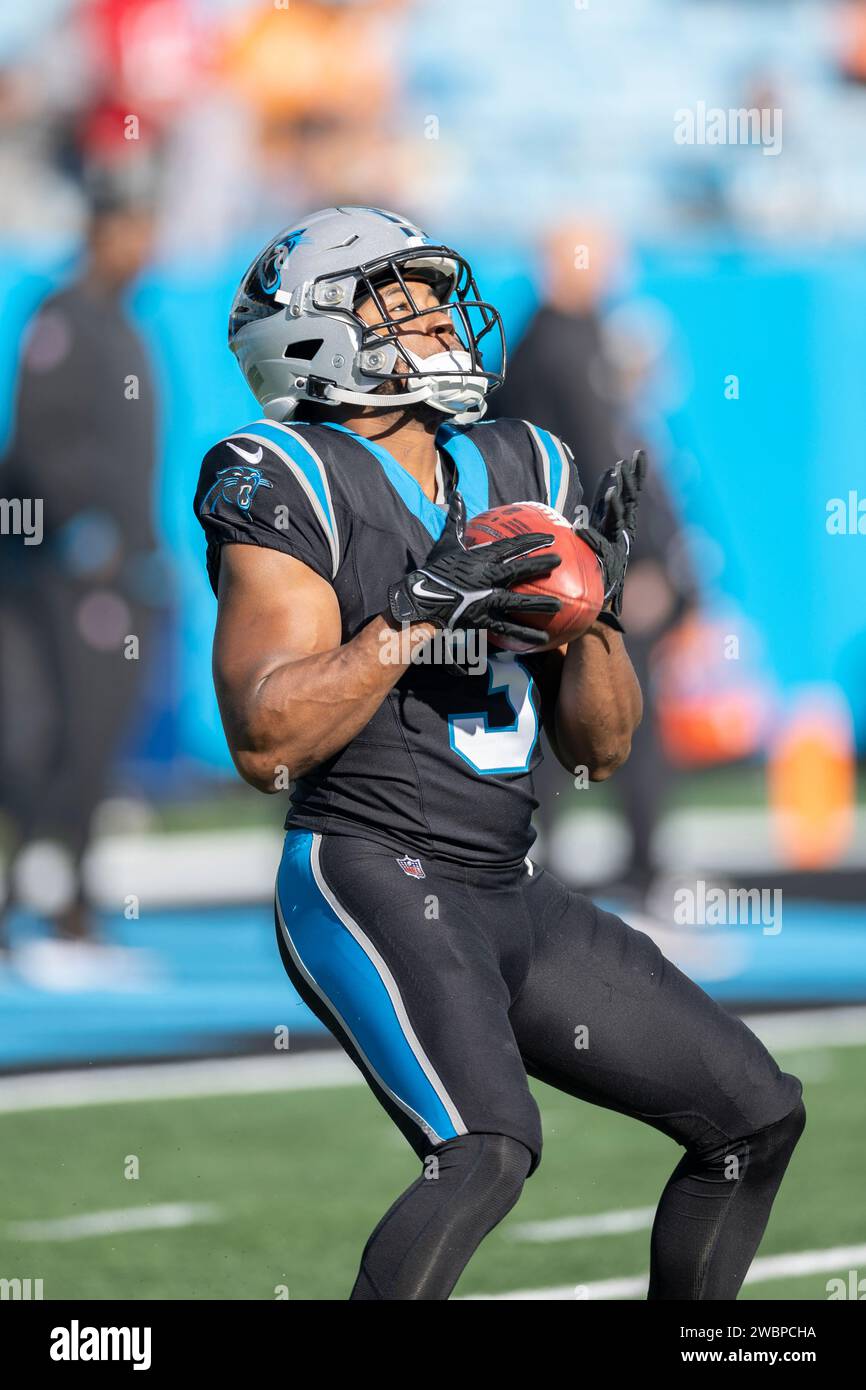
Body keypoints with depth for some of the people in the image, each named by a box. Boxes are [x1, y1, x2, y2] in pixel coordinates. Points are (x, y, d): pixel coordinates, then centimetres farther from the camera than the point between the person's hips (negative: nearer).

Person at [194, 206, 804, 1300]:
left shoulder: (522, 473, 14)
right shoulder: (289, 485, -6)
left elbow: (600, 748, 14)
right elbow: (266, 741, -17)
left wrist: (596, 603, -3)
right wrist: (421, 609, -21)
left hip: (511, 900, 8)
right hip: (369, 880, -8)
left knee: (757, 1115, 8)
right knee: (489, 1149, -30)